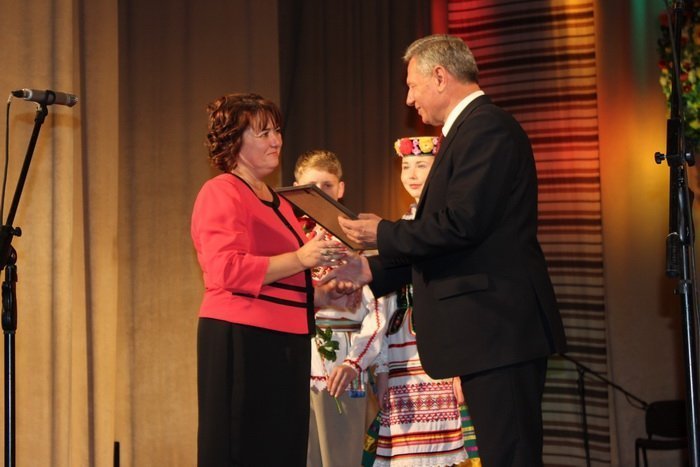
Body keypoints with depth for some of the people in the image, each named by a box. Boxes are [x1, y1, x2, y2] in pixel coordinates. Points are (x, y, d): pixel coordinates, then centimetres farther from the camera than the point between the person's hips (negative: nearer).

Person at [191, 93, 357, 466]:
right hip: (241, 341, -9)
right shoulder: (222, 193, -4)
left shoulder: (276, 202, 23)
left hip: (285, 344, 9)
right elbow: (227, 269, -18)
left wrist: (323, 294, 16)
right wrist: (300, 259, -22)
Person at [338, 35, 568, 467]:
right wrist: (372, 270, 16)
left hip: (499, 329, -10)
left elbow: (461, 223, -21)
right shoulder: (471, 129, 21)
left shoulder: (487, 127, -11)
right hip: (489, 332, 10)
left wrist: (383, 233, -7)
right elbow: (449, 236, 22)